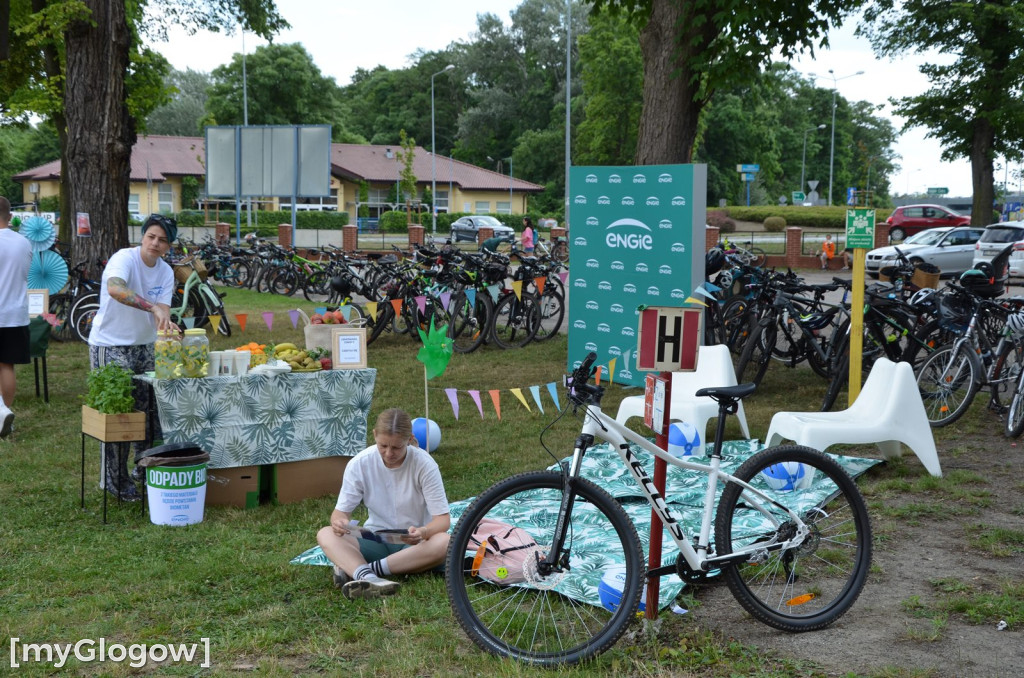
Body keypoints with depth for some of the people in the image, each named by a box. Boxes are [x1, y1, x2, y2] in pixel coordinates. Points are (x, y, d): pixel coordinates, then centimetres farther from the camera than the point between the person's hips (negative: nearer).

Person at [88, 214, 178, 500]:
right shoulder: (125, 258, -18)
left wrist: (166, 322, -27)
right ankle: (115, 480, 7)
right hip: (110, 346, -7)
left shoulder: (166, 272, 4)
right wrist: (153, 307, -48)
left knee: (149, 409, 10)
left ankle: (145, 468, 29)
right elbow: (115, 289, -40)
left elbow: (163, 311, -4)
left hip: (144, 345, 7)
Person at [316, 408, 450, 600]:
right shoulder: (359, 464, -11)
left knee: (444, 542, -35)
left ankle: (352, 569, -34)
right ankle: (367, 577, -52)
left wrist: (423, 532, -39)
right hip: (375, 539, 2)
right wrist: (339, 521, -31)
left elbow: (443, 519, -16)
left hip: (414, 542, -2)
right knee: (325, 535, -23)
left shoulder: (424, 465, -16)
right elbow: (341, 511, -5)